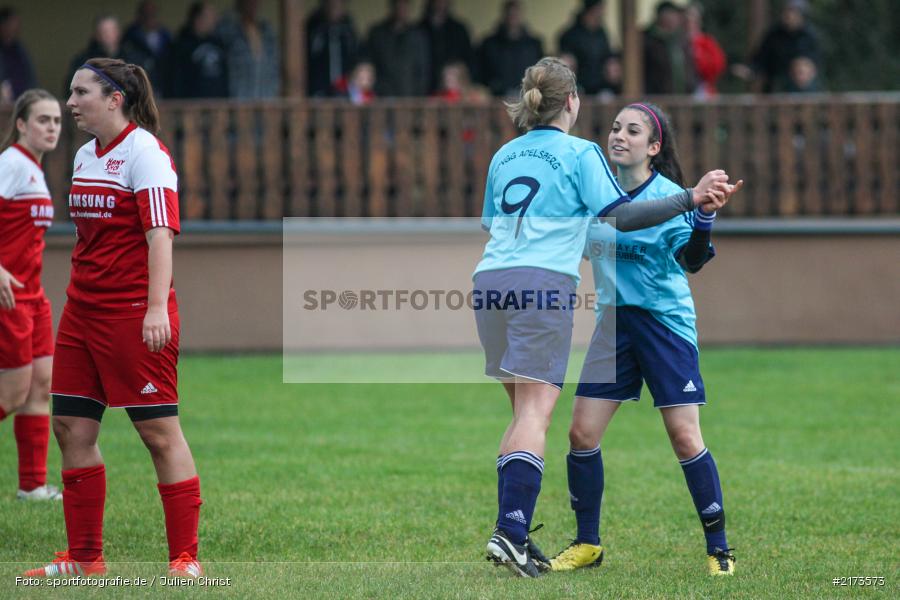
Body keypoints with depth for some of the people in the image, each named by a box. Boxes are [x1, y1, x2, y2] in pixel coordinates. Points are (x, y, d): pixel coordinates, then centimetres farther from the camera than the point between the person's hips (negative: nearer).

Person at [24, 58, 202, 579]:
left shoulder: (145, 152, -10)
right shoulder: (85, 155, 14)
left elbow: (160, 234, -18)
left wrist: (156, 307, -26)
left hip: (134, 315, -8)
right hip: (82, 311, 8)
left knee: (160, 433, -5)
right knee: (71, 428, 5)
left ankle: (186, 559, -1)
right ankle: (85, 558, 12)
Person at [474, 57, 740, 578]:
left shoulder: (503, 156, 19)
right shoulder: (580, 153, 2)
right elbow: (622, 215, -8)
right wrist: (692, 199, -7)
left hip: (490, 280, 6)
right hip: (544, 282, -6)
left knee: (525, 412, 14)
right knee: (535, 413, -10)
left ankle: (513, 534, 8)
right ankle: (511, 531, -23)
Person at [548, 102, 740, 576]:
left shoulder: (669, 195, -11)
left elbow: (691, 259, -23)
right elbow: (584, 247, 20)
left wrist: (705, 214, -38)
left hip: (665, 320, -5)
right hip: (613, 322, 5)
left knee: (685, 438, -9)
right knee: (582, 433, 0)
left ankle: (718, 549, 1)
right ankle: (587, 544, 14)